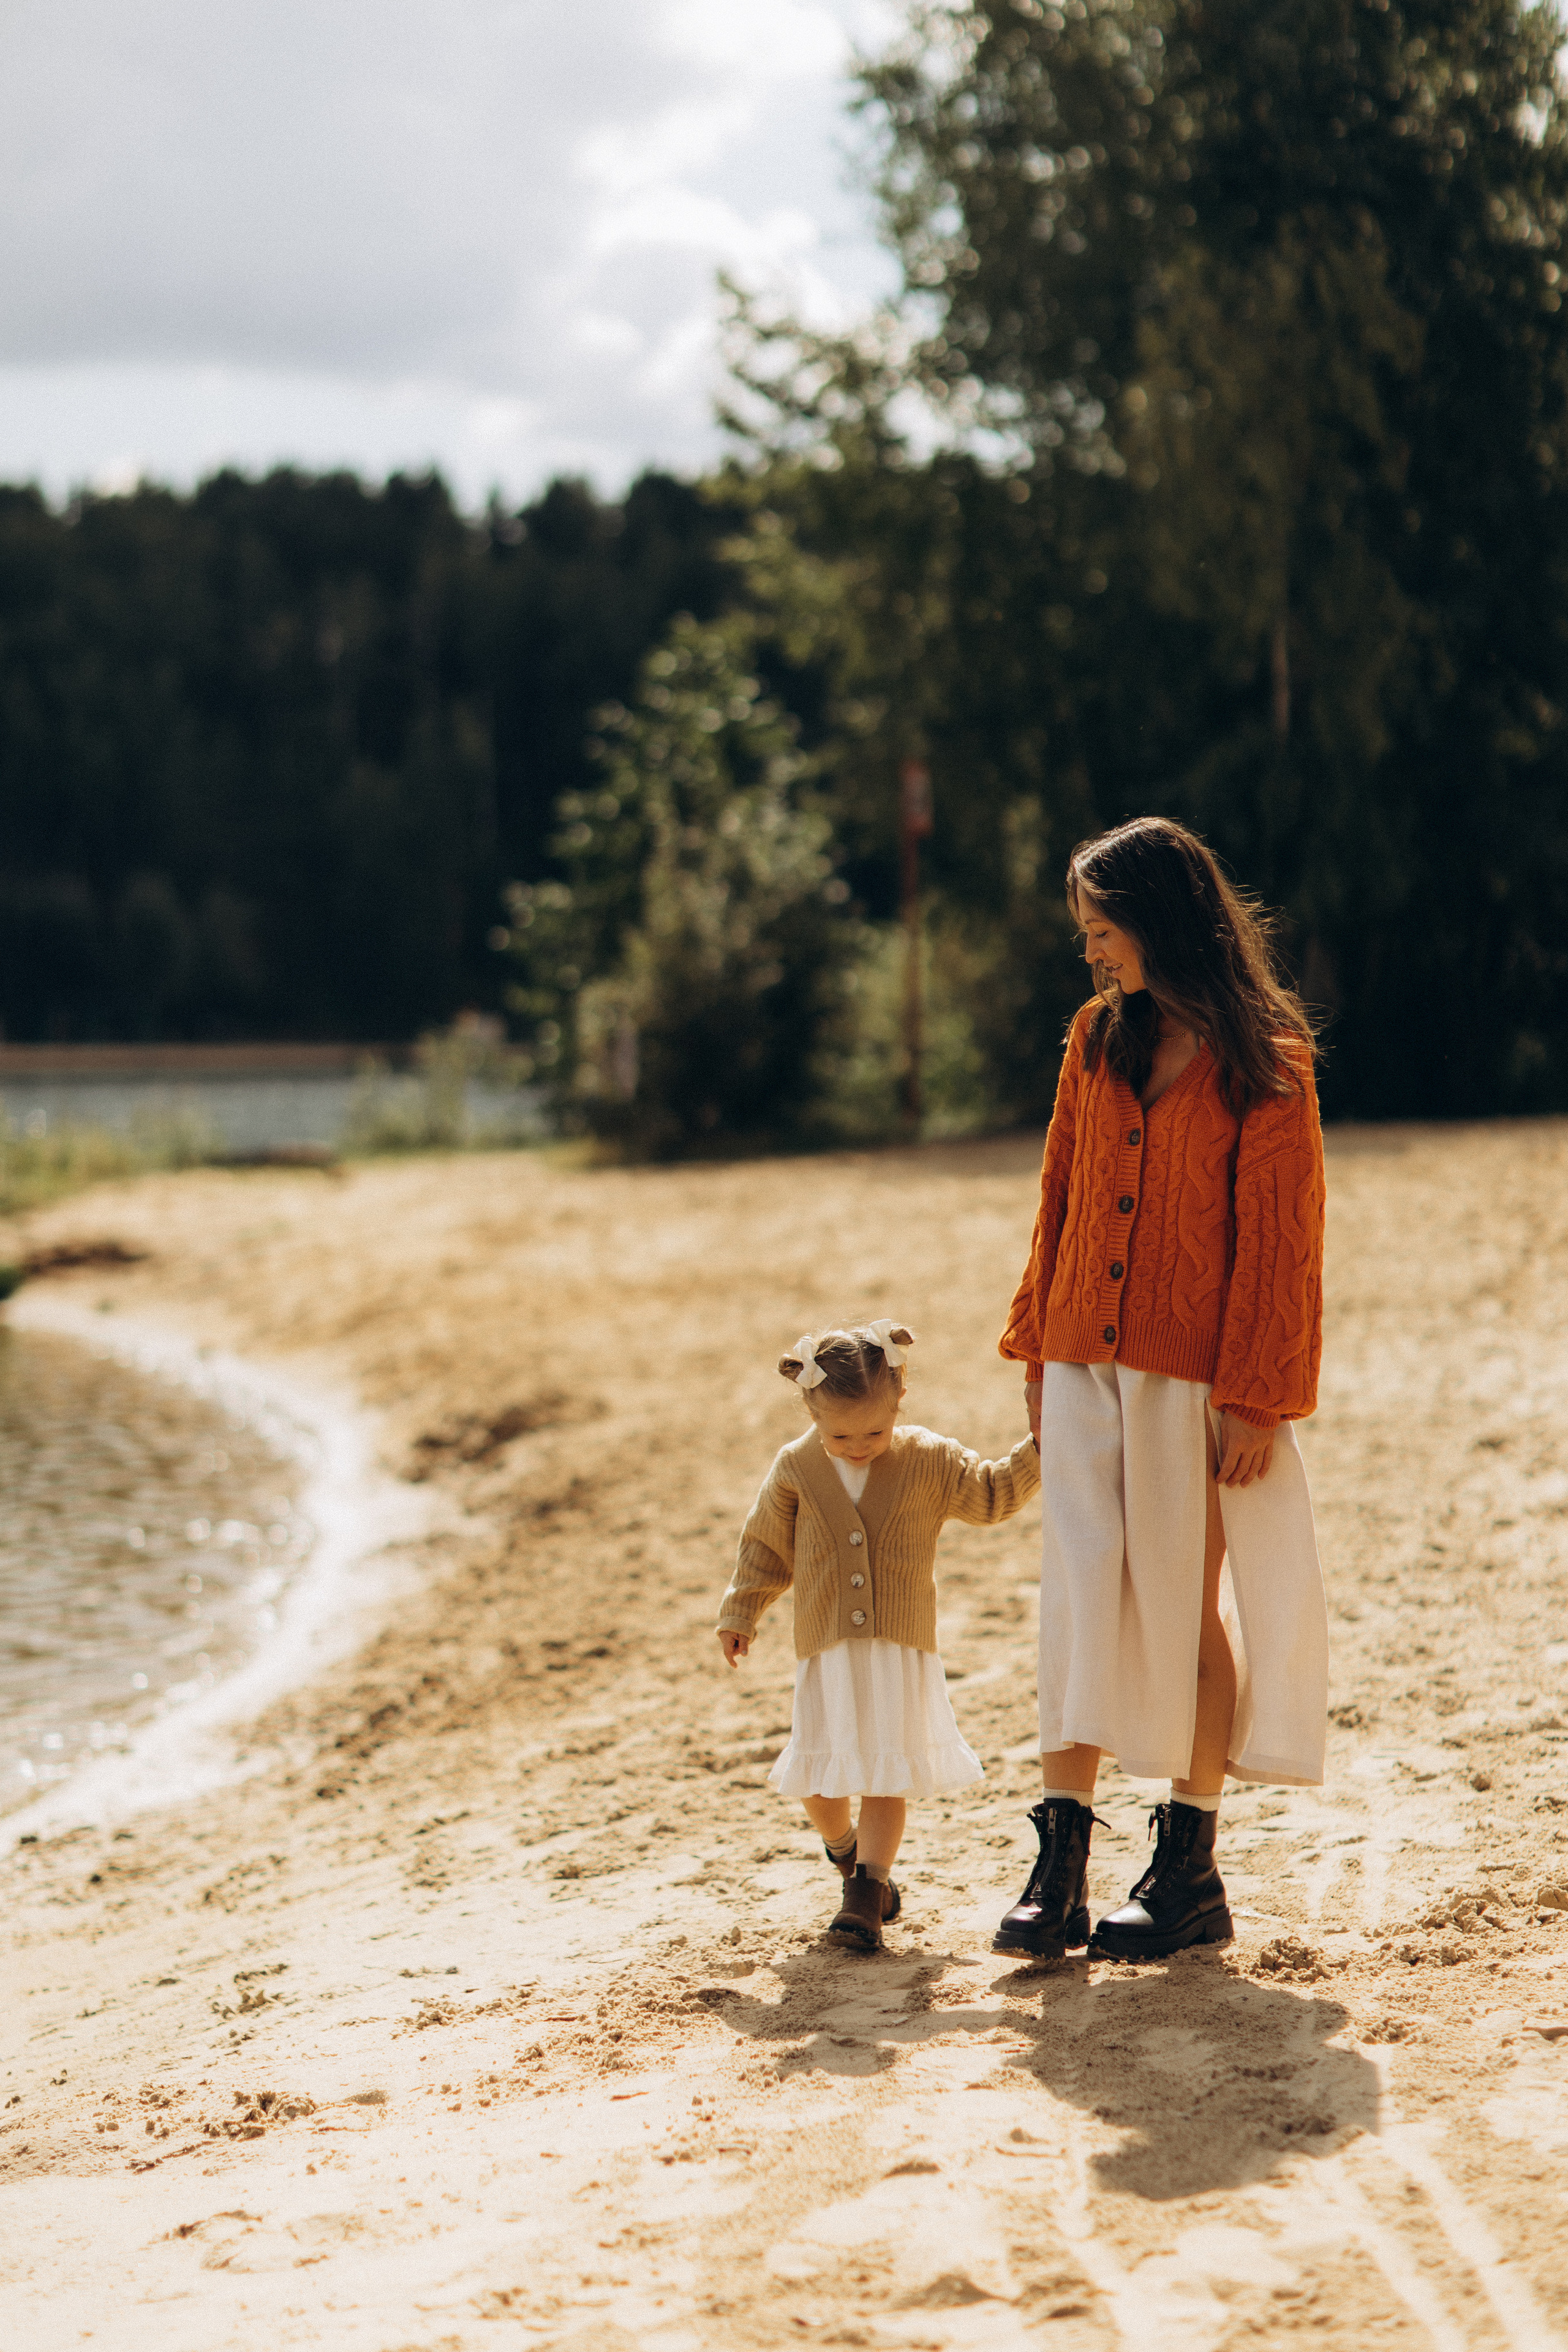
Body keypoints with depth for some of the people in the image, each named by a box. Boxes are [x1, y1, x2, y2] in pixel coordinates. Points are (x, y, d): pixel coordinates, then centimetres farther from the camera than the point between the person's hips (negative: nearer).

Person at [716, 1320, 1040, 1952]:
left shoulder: (930, 1460, -3)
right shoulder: (796, 1468, 0)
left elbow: (992, 1495, 7)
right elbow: (767, 1545, 10)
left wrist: (1039, 1449, -5)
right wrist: (739, 1614, 10)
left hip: (902, 1650, -1)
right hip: (826, 1655, 1)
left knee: (886, 1779, -6)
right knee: (819, 1784, 6)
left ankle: (866, 1892, -1)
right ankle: (846, 1850, 36)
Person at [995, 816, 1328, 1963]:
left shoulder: (1263, 1065, -7)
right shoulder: (1098, 1038, 9)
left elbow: (1280, 1240, -9)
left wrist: (1254, 1397, -13)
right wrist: (1038, 1349, 11)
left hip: (1196, 1377, -5)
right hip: (1087, 1364, 5)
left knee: (1186, 1603, 3)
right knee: (1082, 1600, 1)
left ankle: (1191, 1867, 14)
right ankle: (1062, 1864, 3)